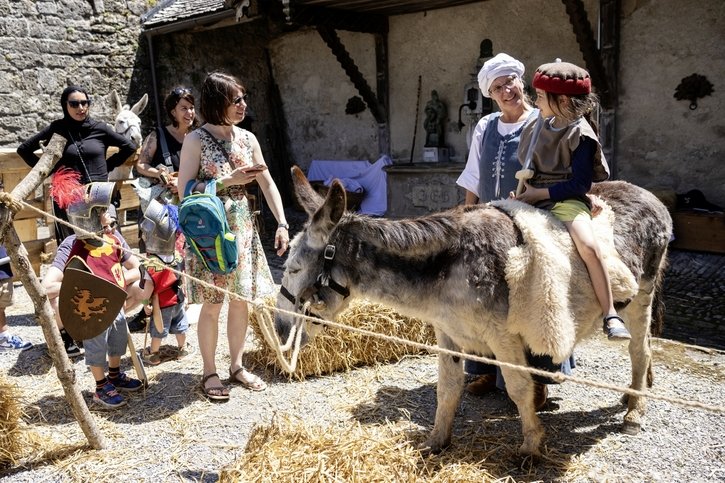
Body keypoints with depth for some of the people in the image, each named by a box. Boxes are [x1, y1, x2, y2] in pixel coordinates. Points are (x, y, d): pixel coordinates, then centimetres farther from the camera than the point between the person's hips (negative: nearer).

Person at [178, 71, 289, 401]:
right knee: (212, 305, 1)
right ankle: (209, 373, 18)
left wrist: (282, 224, 1)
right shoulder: (196, 141, -9)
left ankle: (237, 366, 26)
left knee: (241, 300, 10)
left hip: (243, 229, 5)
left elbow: (267, 183, 9)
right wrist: (229, 180, -18)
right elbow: (185, 192, -13)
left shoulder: (247, 138, 6)